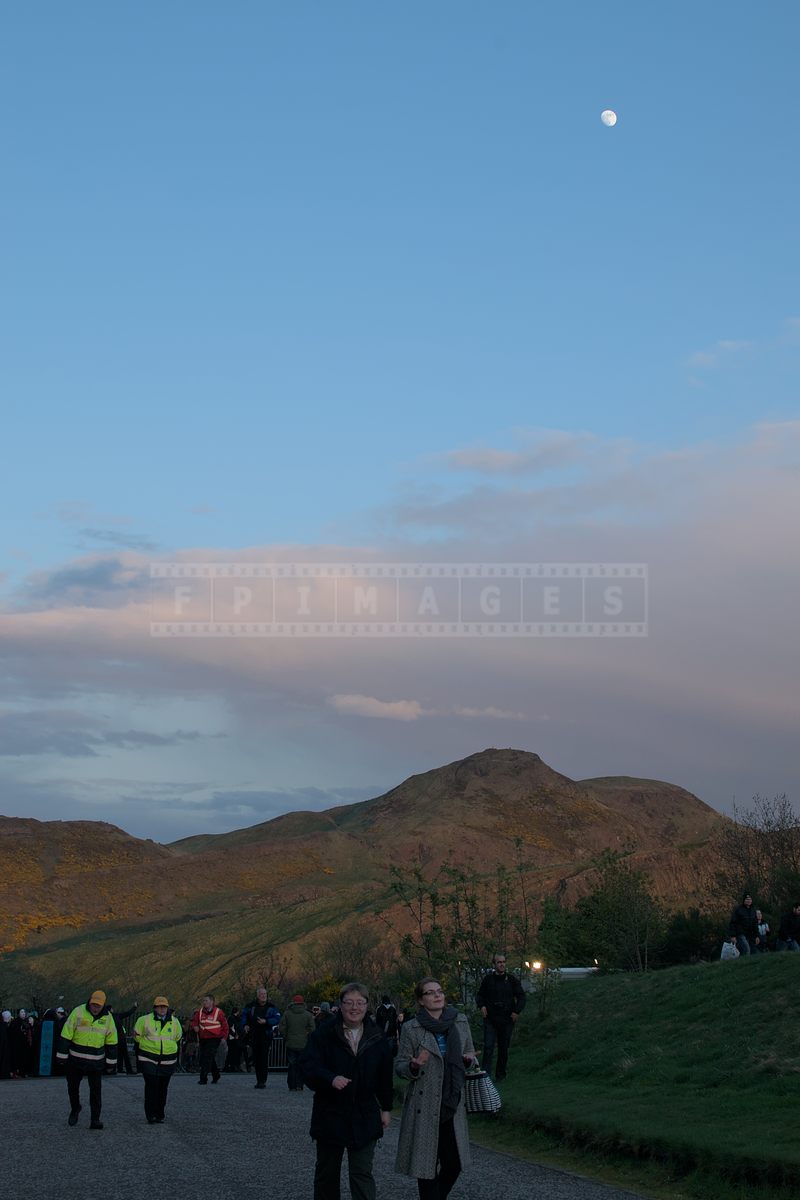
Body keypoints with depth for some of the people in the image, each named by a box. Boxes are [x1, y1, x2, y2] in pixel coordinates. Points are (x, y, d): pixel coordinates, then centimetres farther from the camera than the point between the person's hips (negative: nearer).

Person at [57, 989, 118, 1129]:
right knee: (73, 1087, 13)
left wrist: (111, 1062, 7)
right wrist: (62, 1056, -9)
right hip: (75, 1059, -1)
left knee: (96, 1090, -4)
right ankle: (75, 1109, 38)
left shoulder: (107, 1017, -3)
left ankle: (95, 1120, -1)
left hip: (96, 1062, 1)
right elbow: (66, 1035, -9)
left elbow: (111, 1041, 6)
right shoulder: (78, 1012, -12)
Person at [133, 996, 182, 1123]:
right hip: (149, 1059, -3)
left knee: (163, 1088, 8)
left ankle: (160, 1115, 18)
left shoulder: (174, 1022, 4)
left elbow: (178, 1038, 21)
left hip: (167, 1060, 3)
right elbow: (137, 1036, 9)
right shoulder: (145, 1020, -5)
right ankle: (151, 1115, -6)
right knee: (151, 1086, -10)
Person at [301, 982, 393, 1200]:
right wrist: (331, 1079, -31)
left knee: (362, 1174, -4)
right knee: (327, 1172, 12)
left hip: (364, 1116, 1)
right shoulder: (324, 1033, -6)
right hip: (330, 1114, -1)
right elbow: (308, 1065, -15)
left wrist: (386, 1108, 12)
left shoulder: (377, 1039, 4)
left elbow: (385, 1076, 12)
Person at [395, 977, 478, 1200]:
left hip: (453, 1104, 3)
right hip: (424, 1106, -3)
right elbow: (399, 1067, 1)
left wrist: (470, 1059, -4)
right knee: (427, 1164, 0)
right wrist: (414, 1066, -20)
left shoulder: (461, 1021, 7)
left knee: (453, 1163, 5)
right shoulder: (410, 1028, -3)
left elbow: (470, 1055, 19)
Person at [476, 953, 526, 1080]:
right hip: (490, 1019, -1)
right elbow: (480, 995, 17)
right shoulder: (487, 979, 5)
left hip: (507, 1020, 1)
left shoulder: (512, 979, 4)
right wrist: (482, 1006, -2)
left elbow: (521, 997, 8)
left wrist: (517, 1011, -6)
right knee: (488, 1047, -11)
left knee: (503, 1048, 7)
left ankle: (501, 1074, 18)